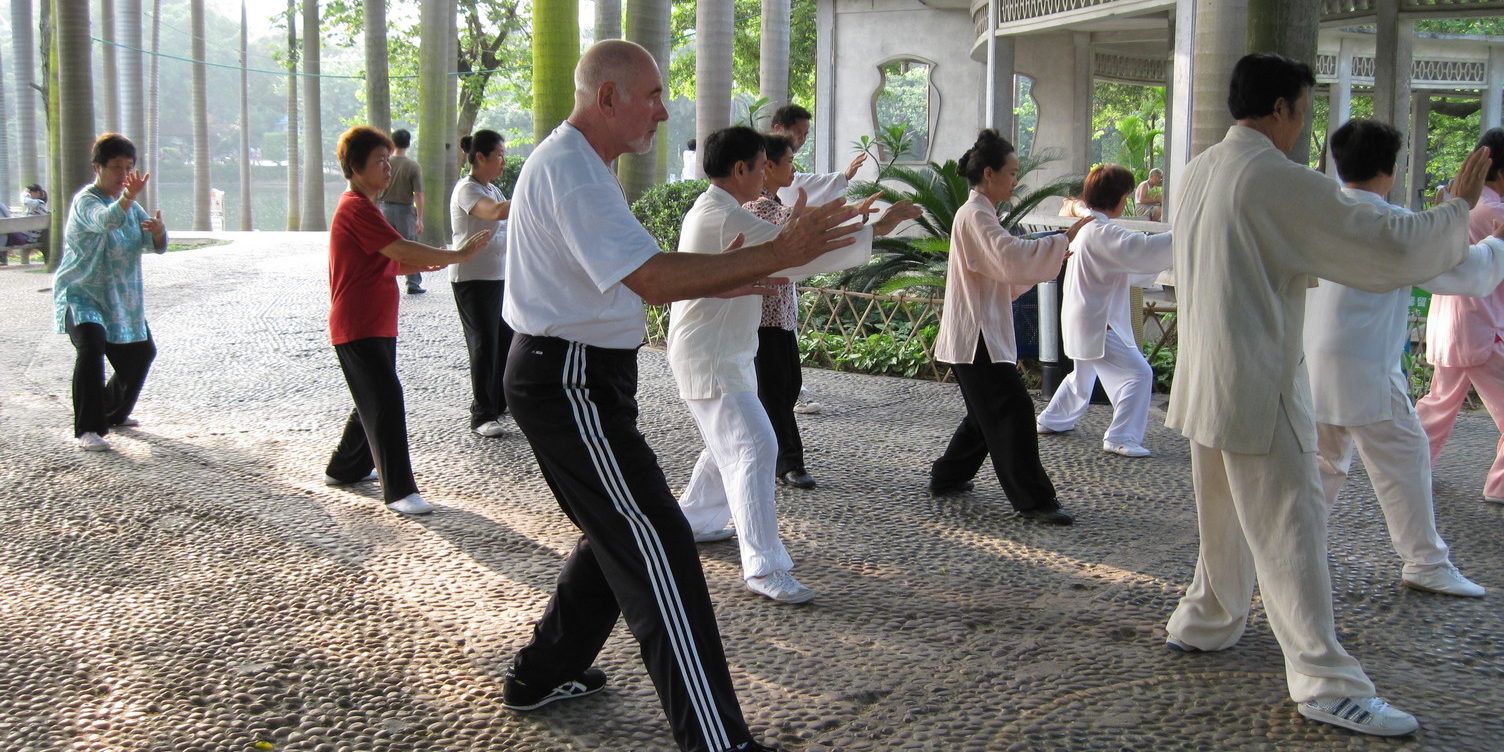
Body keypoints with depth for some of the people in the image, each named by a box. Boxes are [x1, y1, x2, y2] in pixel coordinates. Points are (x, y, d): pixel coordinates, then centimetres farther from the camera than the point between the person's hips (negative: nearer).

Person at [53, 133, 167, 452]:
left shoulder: (132, 206, 7)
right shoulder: (85, 201, -16)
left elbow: (157, 246, 0)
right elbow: (105, 221, -39)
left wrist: (158, 230, -24)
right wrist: (129, 197, -58)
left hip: (121, 300, 8)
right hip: (80, 295, -8)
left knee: (141, 353, 15)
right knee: (92, 345, -30)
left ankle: (113, 413, 39)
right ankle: (87, 429, -26)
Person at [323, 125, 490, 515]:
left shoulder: (361, 206, 18)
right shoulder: (356, 208, -16)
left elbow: (387, 263, 20)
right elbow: (401, 249, -25)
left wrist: (423, 264, 3)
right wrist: (458, 254, -21)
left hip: (376, 325, 11)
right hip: (359, 328, -11)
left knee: (375, 401, 18)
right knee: (387, 403, -11)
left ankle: (344, 469, 33)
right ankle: (399, 491, -8)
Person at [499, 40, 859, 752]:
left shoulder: (576, 164, 17)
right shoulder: (569, 168, -18)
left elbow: (625, 279, 21)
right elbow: (652, 279, -28)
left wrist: (720, 281, 11)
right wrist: (777, 253, -26)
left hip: (574, 377, 11)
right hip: (570, 380, -11)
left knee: (619, 534, 20)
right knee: (656, 547, -12)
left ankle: (542, 674, 34)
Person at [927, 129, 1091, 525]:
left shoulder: (978, 213, 18)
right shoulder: (976, 215, -15)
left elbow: (1005, 275, 21)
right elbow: (1011, 256, -30)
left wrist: (1052, 258, 12)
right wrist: (1064, 238, -27)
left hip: (980, 333, 11)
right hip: (976, 336, -11)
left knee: (987, 412, 19)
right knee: (1013, 410, -10)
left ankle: (948, 477, 29)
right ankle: (1033, 499, -7)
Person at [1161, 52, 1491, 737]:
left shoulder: (1198, 172, 8)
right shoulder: (1279, 182, -18)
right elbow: (1389, 246, -16)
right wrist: (1460, 207, -1)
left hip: (1203, 378, 9)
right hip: (1257, 386, -8)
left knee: (1226, 513, 22)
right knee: (1288, 526, -4)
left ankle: (1206, 622, 35)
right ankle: (1325, 682, 1)